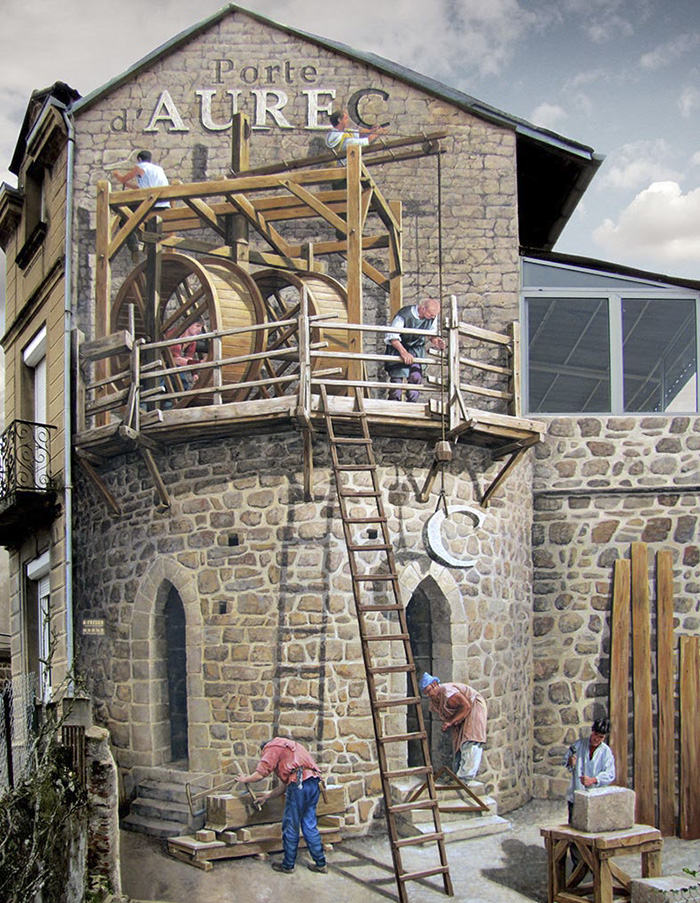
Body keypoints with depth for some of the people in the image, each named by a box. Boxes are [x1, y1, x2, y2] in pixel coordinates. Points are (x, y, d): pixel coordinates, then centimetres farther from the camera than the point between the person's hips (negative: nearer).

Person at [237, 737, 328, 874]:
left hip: (300, 783, -8)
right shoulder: (289, 746, 33)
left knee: (290, 826, 5)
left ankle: (288, 865, 14)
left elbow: (260, 774, -2)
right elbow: (284, 785, 33)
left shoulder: (271, 748, 8)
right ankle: (320, 863, 16)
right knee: (310, 825, 14)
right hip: (315, 783, 8)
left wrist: (244, 779, 18)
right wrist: (266, 797, 40)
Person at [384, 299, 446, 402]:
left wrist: (436, 341, -16)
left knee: (416, 377, -11)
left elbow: (432, 334, 8)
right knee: (397, 378, -11)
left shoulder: (433, 317, -10)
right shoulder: (404, 315, -27)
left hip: (417, 349, 4)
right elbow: (392, 336, -26)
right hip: (398, 348, -4)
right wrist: (404, 352, -37)